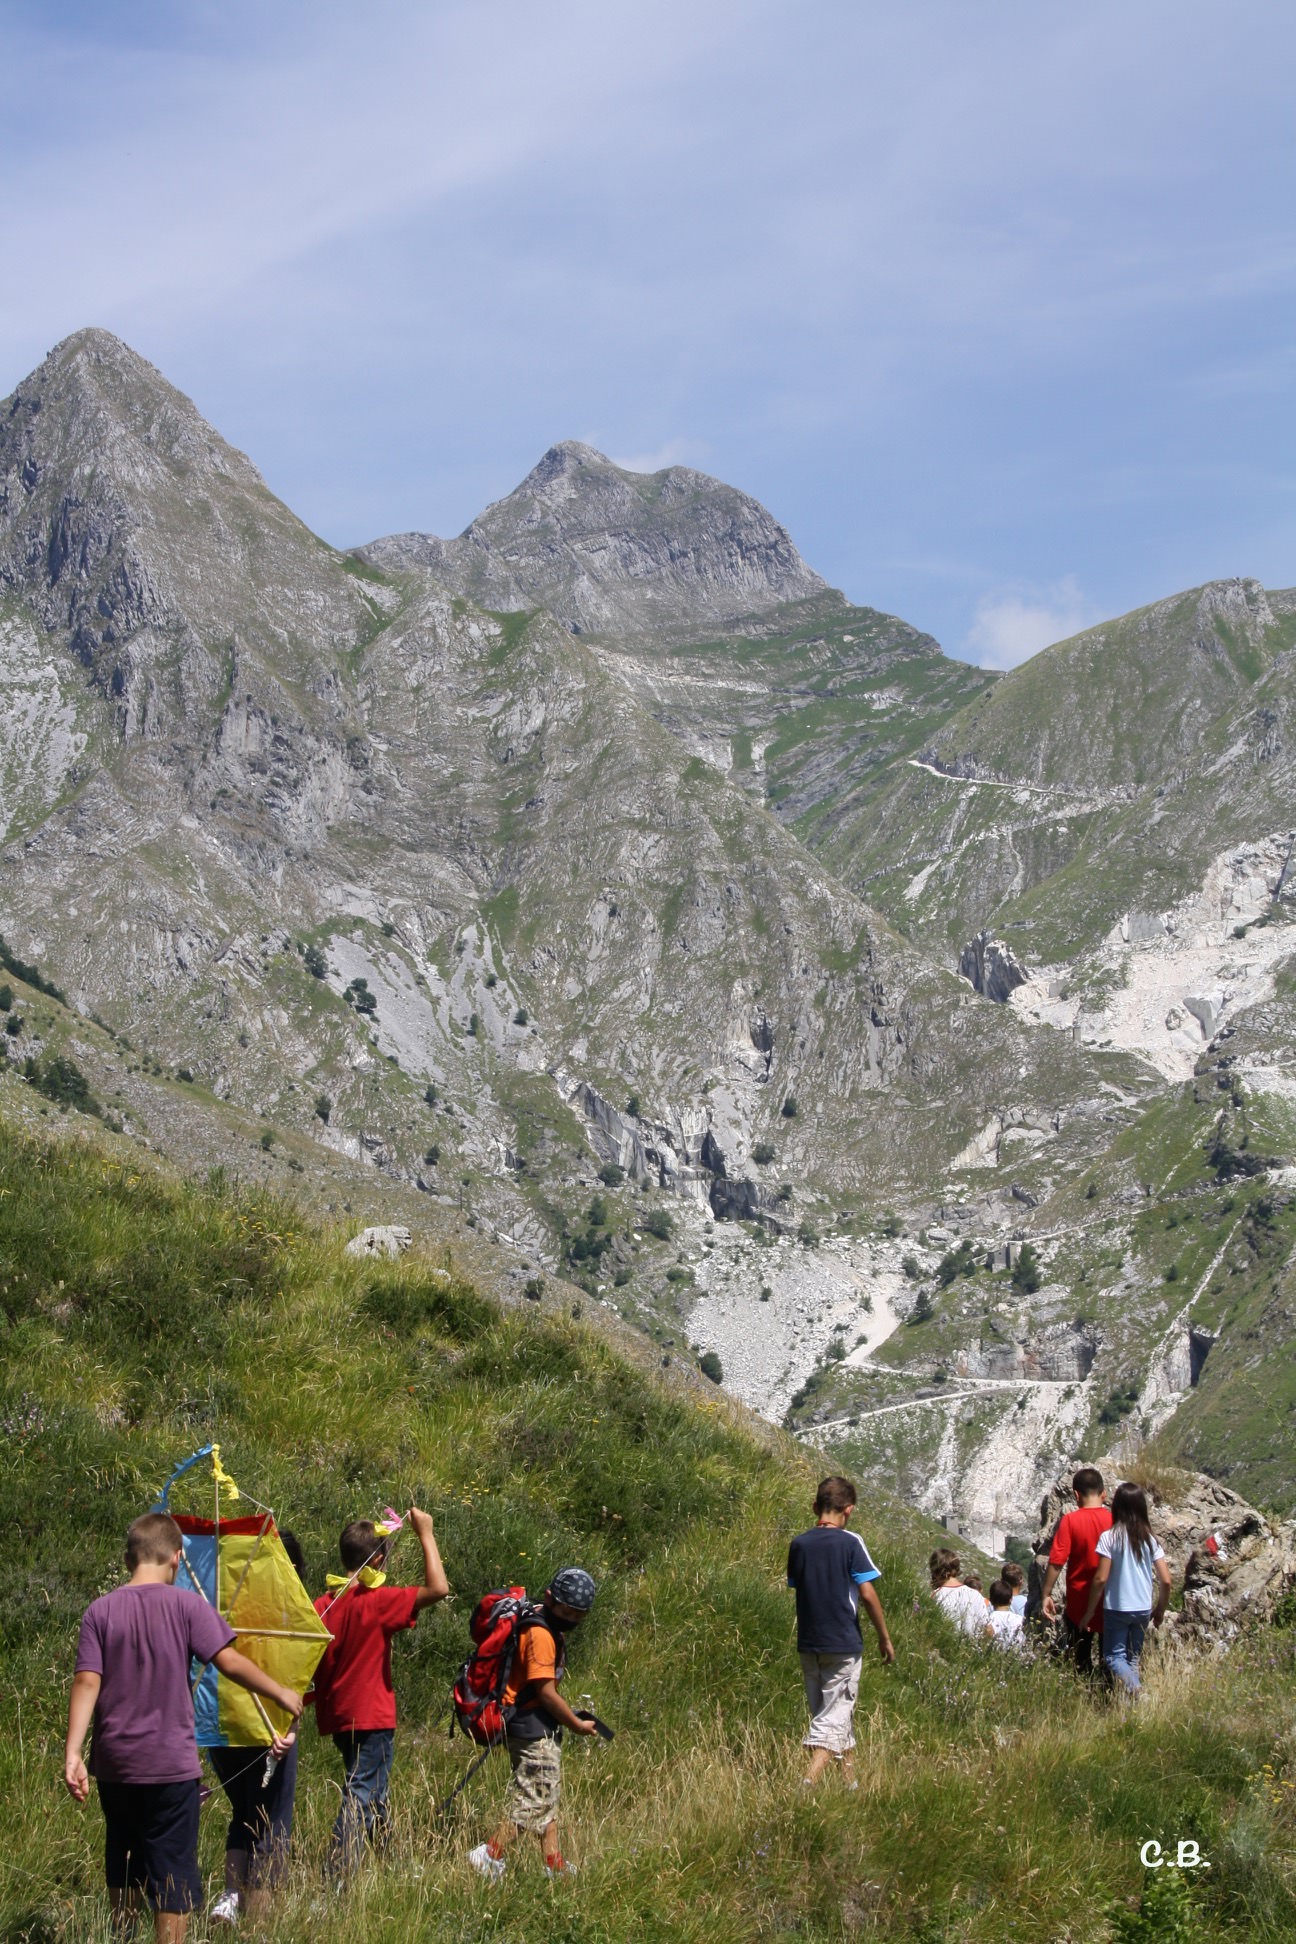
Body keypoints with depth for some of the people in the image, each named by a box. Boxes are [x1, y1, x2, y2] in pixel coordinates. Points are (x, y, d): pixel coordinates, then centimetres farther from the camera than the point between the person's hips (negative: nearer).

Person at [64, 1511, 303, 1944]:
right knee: (172, 1866, 4)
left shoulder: (100, 1610, -2)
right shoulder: (187, 1605, -8)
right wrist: (281, 1694, 0)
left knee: (123, 1858, 21)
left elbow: (87, 1683, -8)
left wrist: (72, 1754, -10)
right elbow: (229, 1662, -13)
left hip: (113, 1762, 3)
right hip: (170, 1763, -3)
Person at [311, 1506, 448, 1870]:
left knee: (371, 1796, 22)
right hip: (371, 1717, -8)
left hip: (337, 1717, 8)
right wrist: (425, 1535, -16)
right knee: (361, 1798, -5)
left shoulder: (323, 1604, 2)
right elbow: (438, 1588, -23)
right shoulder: (377, 1601, -17)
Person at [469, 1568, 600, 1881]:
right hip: (533, 1728, -11)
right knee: (534, 1799, -10)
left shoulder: (551, 1628, 13)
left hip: (541, 1727, 11)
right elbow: (546, 1692, -19)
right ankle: (491, 1855, -9)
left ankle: (555, 1866, 21)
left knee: (548, 1797, 15)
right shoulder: (539, 1634, -19)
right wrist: (577, 1724, -9)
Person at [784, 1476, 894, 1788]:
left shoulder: (798, 1544, 4)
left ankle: (851, 1783, 24)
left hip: (808, 1644, 5)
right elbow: (867, 1594, -10)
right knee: (834, 1719, -5)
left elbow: (796, 1588, 11)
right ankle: (808, 1784, -20)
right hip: (844, 1643, -5)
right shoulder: (850, 1542, -10)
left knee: (833, 1718, 17)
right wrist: (885, 1638, 0)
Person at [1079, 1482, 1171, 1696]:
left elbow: (1100, 1579, -14)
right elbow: (1166, 1580, -1)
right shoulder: (1149, 1539, 0)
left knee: (1114, 1656, 3)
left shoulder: (1110, 1537, -12)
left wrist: (1090, 1611, -3)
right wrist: (1160, 1610, 14)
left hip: (1116, 1608, -4)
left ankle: (1134, 1688, -24)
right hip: (1143, 1609, 4)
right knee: (1133, 1657, 18)